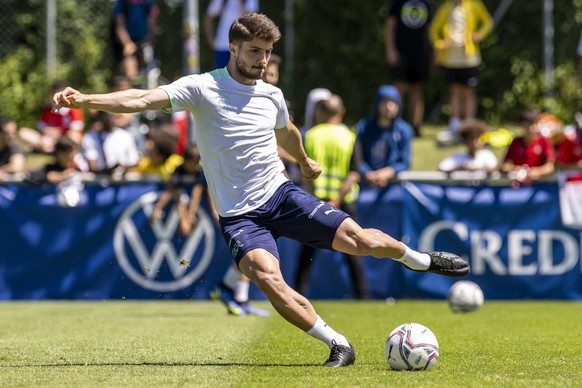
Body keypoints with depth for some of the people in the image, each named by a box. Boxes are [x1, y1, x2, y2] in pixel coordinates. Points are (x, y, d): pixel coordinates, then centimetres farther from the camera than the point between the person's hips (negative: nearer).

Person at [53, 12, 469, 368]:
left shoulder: (272, 95, 6)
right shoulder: (202, 88, -10)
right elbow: (144, 99, -22)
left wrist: (306, 162, 48)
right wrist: (86, 99, -35)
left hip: (280, 194, 3)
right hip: (239, 215, -3)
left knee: (358, 238, -10)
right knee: (268, 278, -28)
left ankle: (419, 259, 22)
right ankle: (338, 344, -16)